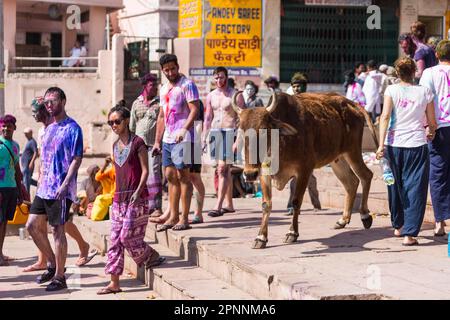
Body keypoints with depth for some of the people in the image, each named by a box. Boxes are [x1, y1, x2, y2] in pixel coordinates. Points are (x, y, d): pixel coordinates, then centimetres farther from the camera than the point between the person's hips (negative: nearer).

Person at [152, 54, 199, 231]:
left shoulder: (187, 85, -6)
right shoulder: (164, 89, 19)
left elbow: (195, 110, -15)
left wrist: (184, 129, -28)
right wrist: (157, 141, 18)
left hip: (182, 138, -8)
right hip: (167, 139, 8)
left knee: (182, 176, -5)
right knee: (170, 177, 9)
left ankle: (184, 219, -2)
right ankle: (173, 217, 15)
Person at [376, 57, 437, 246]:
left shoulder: (391, 90, 0)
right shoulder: (425, 92, 1)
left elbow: (385, 117, -10)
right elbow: (432, 122, 6)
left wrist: (381, 144, -13)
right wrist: (431, 133, 28)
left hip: (394, 144, 2)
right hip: (417, 145, -1)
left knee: (395, 186, 18)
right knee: (415, 189, 1)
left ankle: (398, 226, 33)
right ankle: (409, 234, -8)